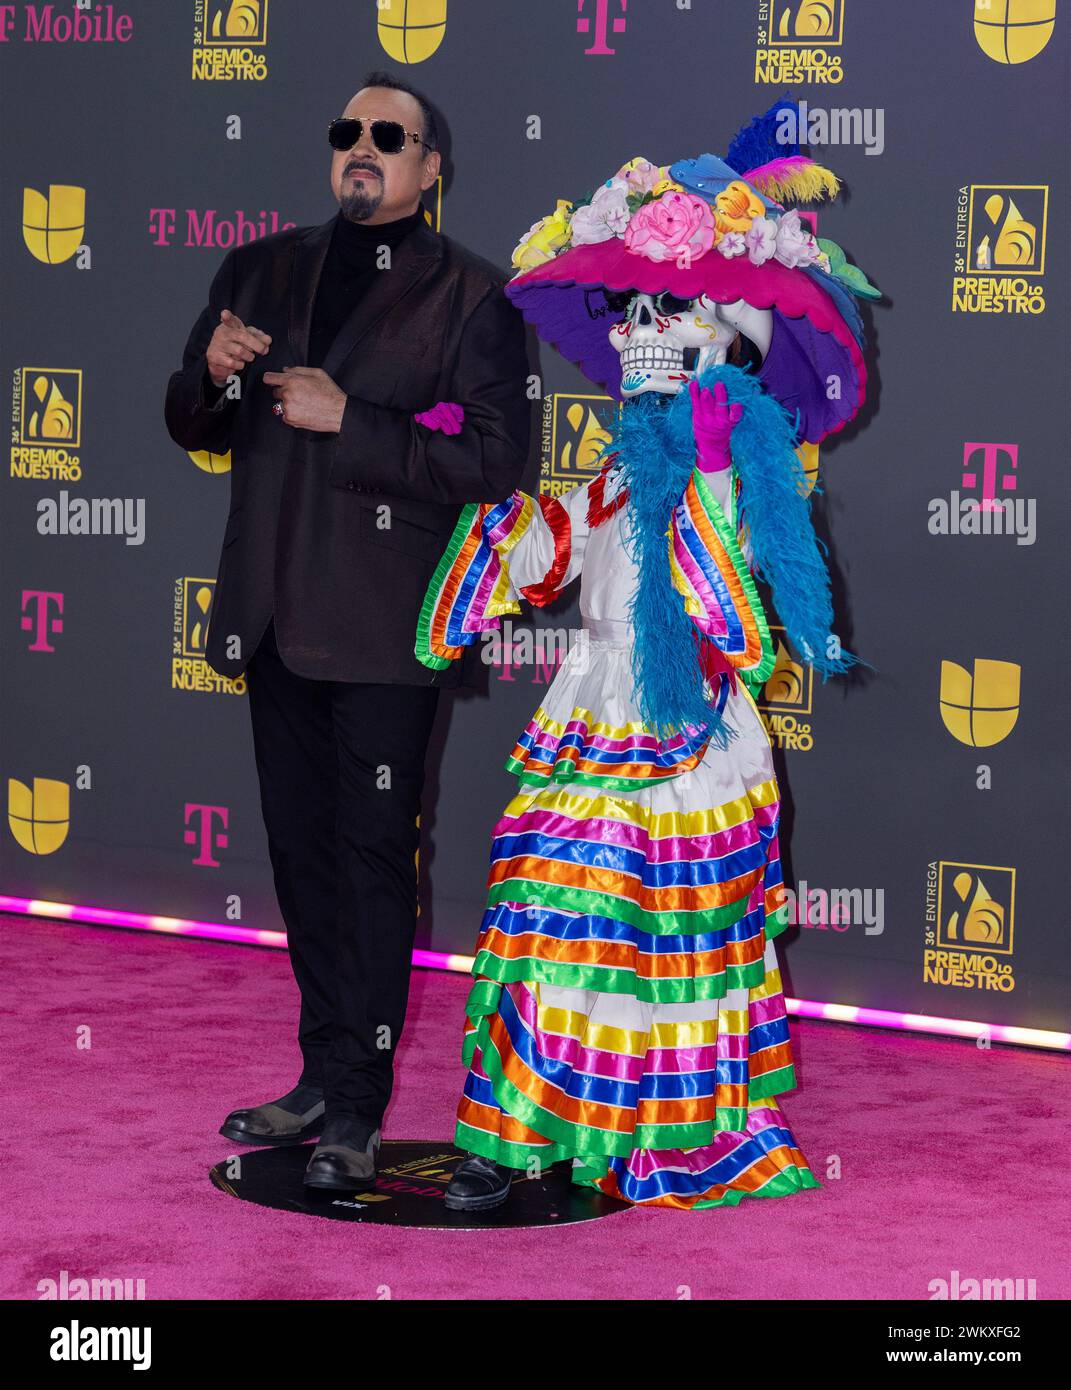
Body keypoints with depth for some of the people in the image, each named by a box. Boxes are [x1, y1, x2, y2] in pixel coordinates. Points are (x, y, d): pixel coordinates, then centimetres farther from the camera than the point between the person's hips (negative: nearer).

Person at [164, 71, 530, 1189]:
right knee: (302, 853, 12)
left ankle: (356, 1107, 3)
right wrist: (212, 372, -6)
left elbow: (490, 464, -11)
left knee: (373, 857, -3)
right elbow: (193, 428, 17)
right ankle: (323, 1077, 22)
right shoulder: (261, 270, 13)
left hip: (383, 626, -5)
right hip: (277, 614, 6)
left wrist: (347, 419, -17)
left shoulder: (470, 296, -2)